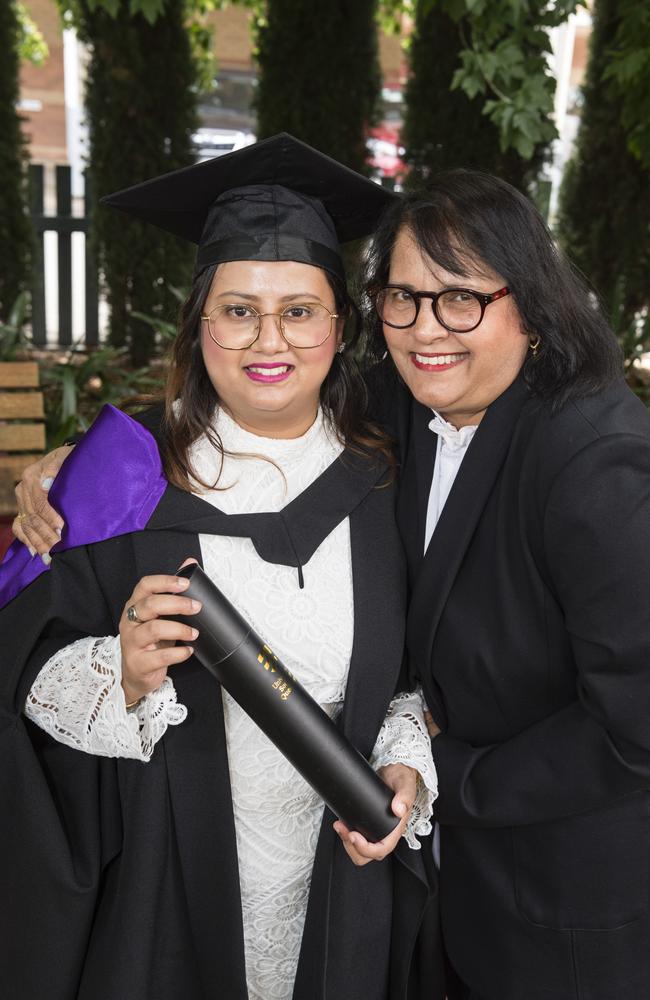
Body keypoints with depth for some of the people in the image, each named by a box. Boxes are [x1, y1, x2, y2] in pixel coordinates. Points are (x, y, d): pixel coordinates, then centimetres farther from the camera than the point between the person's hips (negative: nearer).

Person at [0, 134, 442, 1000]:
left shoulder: (378, 482, -2)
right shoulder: (128, 467, -11)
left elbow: (413, 667, 6)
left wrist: (407, 768, -10)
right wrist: (123, 676, -28)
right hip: (163, 880, -2)